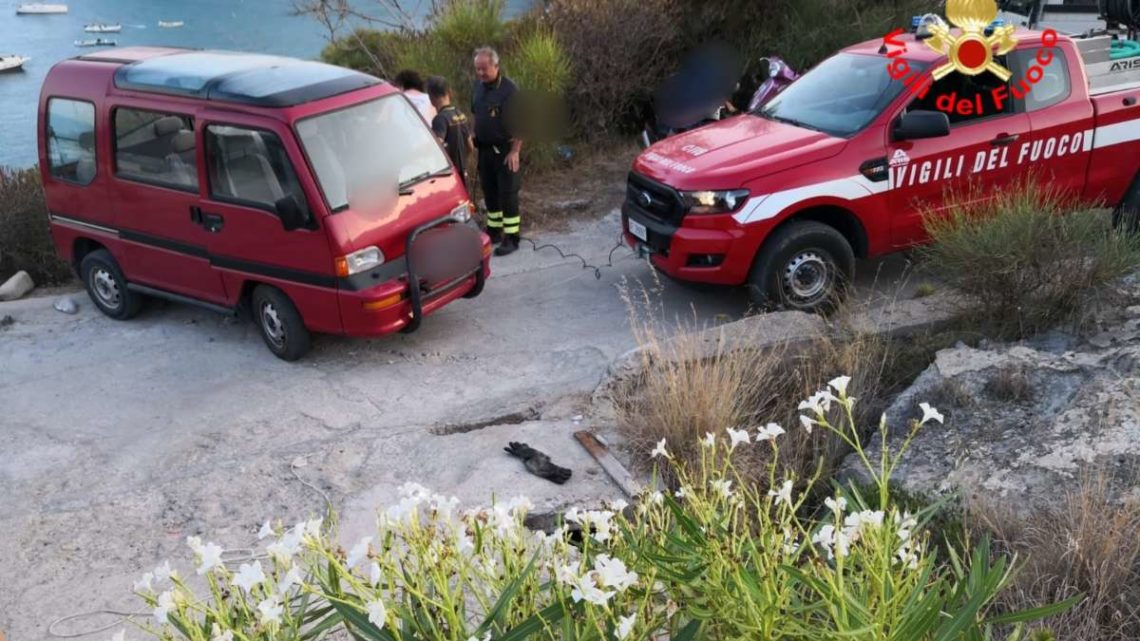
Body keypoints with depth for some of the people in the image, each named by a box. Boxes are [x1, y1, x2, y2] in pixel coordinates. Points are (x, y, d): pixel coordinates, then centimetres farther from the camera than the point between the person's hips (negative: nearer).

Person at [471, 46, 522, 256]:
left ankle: (511, 237, 4)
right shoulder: (479, 86, 5)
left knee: (507, 194, -2)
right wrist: (474, 138, 10)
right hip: (484, 148, 7)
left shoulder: (509, 89, -16)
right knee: (489, 192, 14)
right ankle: (494, 231, 27)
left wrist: (515, 151, -19)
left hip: (504, 150, -7)